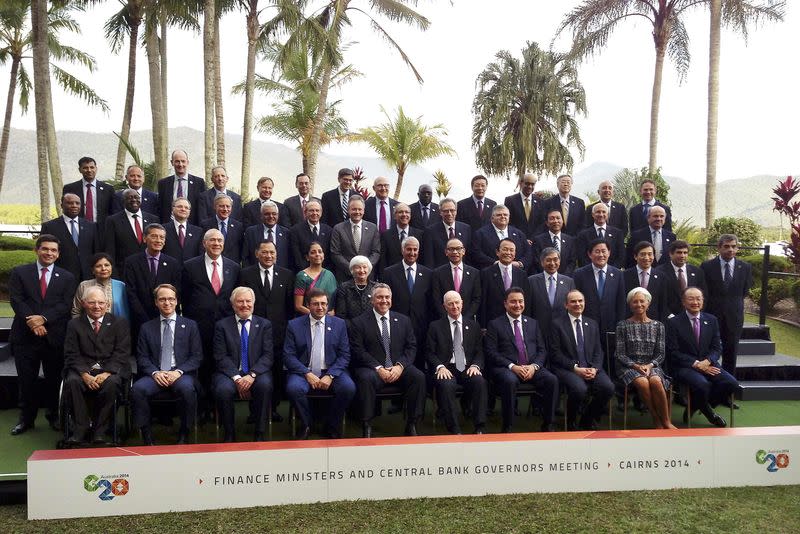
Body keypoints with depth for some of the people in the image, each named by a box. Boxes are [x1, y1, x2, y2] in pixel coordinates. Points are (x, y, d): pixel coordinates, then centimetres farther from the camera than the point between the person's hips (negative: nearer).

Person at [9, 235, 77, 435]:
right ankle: (26, 418, 21)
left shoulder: (66, 278, 8)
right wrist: (32, 321, -15)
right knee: (26, 379, 7)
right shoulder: (19, 272, 7)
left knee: (54, 379, 8)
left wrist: (43, 318, -16)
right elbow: (16, 300, -3)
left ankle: (54, 416, 23)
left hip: (54, 336, 0)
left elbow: (65, 305, -1)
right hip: (25, 335, 0)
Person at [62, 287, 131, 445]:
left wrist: (106, 373, -17)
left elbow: (122, 354, 0)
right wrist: (85, 375, -16)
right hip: (83, 369, 1)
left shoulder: (119, 323, 9)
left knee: (112, 383, -34)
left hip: (111, 370, -1)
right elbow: (72, 355, 2)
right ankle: (81, 429, -19)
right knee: (72, 381, -31)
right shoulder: (74, 324, 12)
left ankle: (100, 431, -21)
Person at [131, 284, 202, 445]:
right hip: (155, 375, 2)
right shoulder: (146, 328, 16)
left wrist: (178, 372, -11)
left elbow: (197, 356, 6)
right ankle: (146, 435, -15)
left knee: (187, 388, -35)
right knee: (137, 389, -30)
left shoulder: (190, 325, 12)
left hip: (181, 374, -1)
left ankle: (184, 435, -16)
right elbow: (142, 358, 9)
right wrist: (155, 373, -11)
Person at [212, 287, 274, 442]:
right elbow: (221, 357, -1)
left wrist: (252, 375, -16)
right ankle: (229, 433, -9)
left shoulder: (264, 325, 11)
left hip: (256, 373, 0)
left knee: (265, 385, -32)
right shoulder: (222, 325, 8)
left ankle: (259, 433, -17)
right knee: (223, 389, -32)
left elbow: (267, 355, 1)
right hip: (230, 373, 0)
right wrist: (237, 378, -15)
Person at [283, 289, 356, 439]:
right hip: (303, 372, -1)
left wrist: (330, 375, -12)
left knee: (349, 388, -27)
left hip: (331, 371, 1)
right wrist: (307, 374, -15)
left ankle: (331, 427, -2)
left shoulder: (339, 324, 7)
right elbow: (288, 356, -1)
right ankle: (306, 425, -3)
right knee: (293, 388, -32)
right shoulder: (294, 325, 4)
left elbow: (344, 355, 3)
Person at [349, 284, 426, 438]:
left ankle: (411, 425, -14)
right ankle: (367, 427, -24)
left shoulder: (403, 320, 14)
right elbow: (358, 350, -5)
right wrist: (378, 368, -17)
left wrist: (400, 366, -10)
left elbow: (411, 347, 8)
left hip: (399, 368, 3)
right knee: (366, 379, -35)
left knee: (419, 377, -25)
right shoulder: (359, 322, 3)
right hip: (372, 368, -3)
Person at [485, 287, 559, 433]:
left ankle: (547, 426, -11)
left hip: (532, 368, 4)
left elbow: (542, 350, 14)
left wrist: (534, 366, -7)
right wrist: (513, 367, -15)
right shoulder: (494, 324, 7)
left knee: (552, 380, -25)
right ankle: (508, 428, -22)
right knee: (510, 381, -37)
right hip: (506, 369, -3)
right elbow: (491, 353, -3)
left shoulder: (533, 323, 20)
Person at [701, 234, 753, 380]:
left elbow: (745, 291, 12)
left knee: (730, 353, 9)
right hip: (712, 314, -2)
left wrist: (734, 305, 10)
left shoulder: (745, 267, 2)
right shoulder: (707, 266, -6)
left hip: (734, 317, 2)